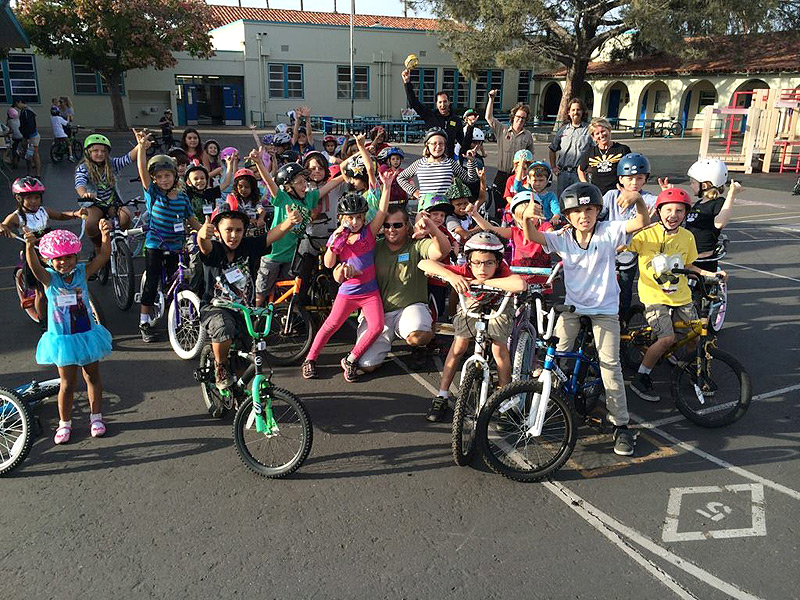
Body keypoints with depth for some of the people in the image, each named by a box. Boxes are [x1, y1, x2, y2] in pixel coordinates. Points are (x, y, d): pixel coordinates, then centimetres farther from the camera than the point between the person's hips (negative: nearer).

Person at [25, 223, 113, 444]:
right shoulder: (48, 277, -11)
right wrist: (29, 246, -54)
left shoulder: (82, 272, -8)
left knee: (93, 377, 14)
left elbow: (103, 256, -23)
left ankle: (96, 417, 31)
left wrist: (105, 235, -42)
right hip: (62, 339, -1)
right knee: (67, 383, 9)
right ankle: (64, 423, 27)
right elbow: (34, 266, -33)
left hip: (86, 334, 1)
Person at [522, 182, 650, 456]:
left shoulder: (608, 232, -11)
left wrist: (637, 198, -42)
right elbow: (532, 237, -16)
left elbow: (642, 222, -22)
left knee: (610, 363, -6)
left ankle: (621, 425, 5)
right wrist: (527, 217, -38)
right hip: (572, 305, 2)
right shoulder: (562, 238, -5)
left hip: (605, 308, -2)